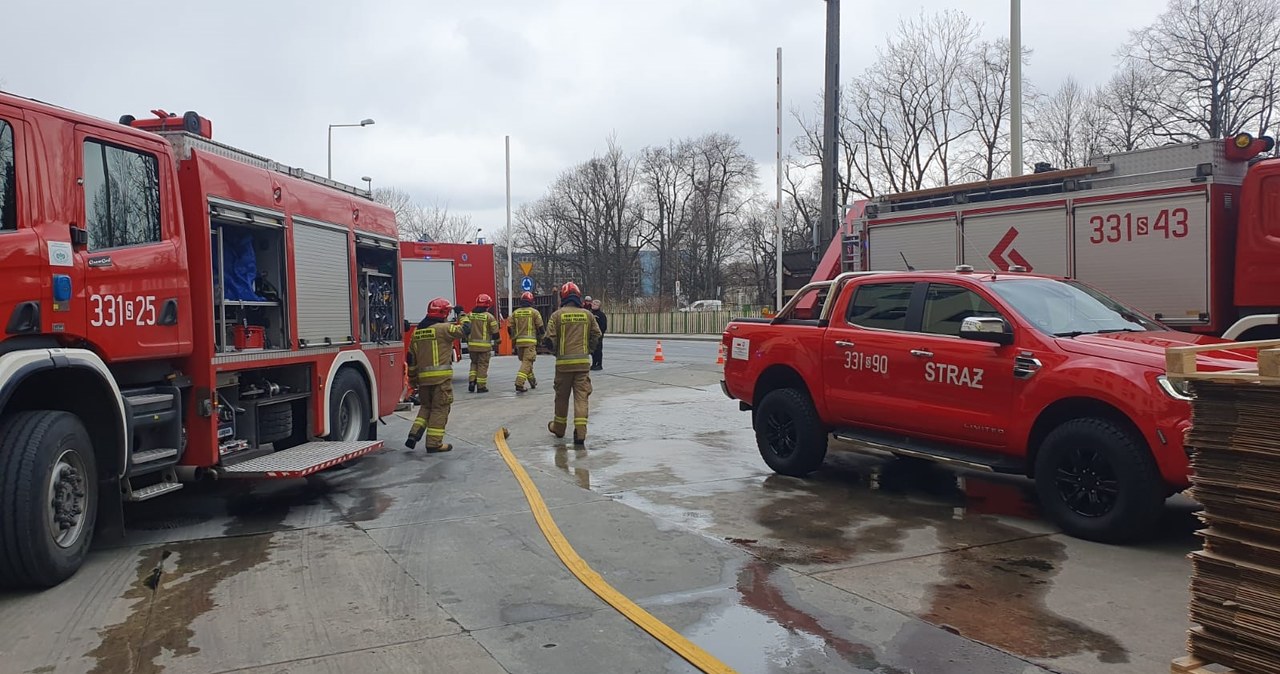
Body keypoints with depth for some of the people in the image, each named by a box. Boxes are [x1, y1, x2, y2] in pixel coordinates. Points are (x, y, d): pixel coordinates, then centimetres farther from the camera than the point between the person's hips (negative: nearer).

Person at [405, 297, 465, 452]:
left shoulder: (417, 332, 13)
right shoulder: (443, 328, -8)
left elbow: (411, 358, 16)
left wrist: (412, 378, 23)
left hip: (423, 376, 6)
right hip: (441, 376, -6)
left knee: (426, 406, 20)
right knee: (440, 409, 1)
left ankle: (414, 434, 5)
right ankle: (434, 443, 3)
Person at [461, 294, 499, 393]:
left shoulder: (470, 315, 6)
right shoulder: (489, 316, -5)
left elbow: (464, 326, -6)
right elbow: (495, 331, -2)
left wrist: (467, 339, -1)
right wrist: (496, 343, 12)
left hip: (472, 345, 4)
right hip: (484, 345, -4)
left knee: (474, 363, 20)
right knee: (482, 365, 4)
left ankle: (471, 381, 6)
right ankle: (481, 386, 4)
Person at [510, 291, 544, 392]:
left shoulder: (515, 313, 10)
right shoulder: (534, 312, -2)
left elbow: (511, 328, 10)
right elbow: (540, 327, 0)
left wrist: (513, 341, 19)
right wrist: (541, 337, 16)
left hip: (519, 341, 5)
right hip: (530, 341, -5)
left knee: (526, 361, 19)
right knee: (527, 362, -7)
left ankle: (532, 382, 31)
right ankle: (519, 384, -20)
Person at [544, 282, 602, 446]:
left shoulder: (557, 315, -3)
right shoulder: (587, 315, 4)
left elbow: (550, 339, -7)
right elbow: (596, 336, 6)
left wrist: (555, 351, 12)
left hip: (563, 362, -1)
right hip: (583, 361, 1)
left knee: (562, 396, 13)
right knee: (581, 396, 0)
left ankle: (559, 427, 29)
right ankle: (580, 432, -9)